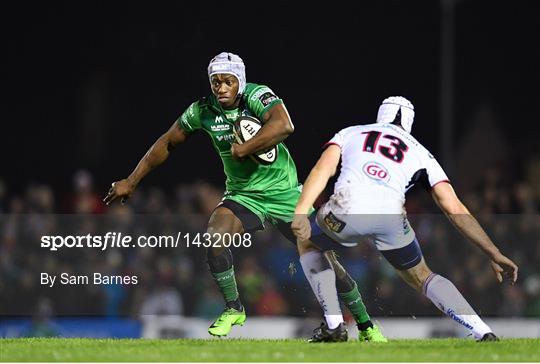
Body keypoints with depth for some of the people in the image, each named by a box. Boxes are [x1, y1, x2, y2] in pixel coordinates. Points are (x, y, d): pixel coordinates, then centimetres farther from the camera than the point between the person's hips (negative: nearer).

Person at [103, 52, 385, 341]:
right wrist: (131, 182, 6)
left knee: (324, 258, -2)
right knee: (214, 238, -26)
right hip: (243, 196, 3)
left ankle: (366, 325, 16)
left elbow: (283, 125, -39)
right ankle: (233, 309, -6)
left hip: (285, 194, -3)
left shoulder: (257, 96, -19)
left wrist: (244, 149, -33)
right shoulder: (202, 110, -6)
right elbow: (167, 143, 6)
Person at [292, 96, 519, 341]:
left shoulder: (350, 133, 30)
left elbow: (323, 169, 9)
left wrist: (301, 212, -2)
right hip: (391, 217, 1)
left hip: (347, 211, -1)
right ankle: (485, 334, 11)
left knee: (307, 242, 33)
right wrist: (494, 255, 22)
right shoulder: (420, 153, 30)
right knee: (421, 277, 27)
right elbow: (454, 208, 22)